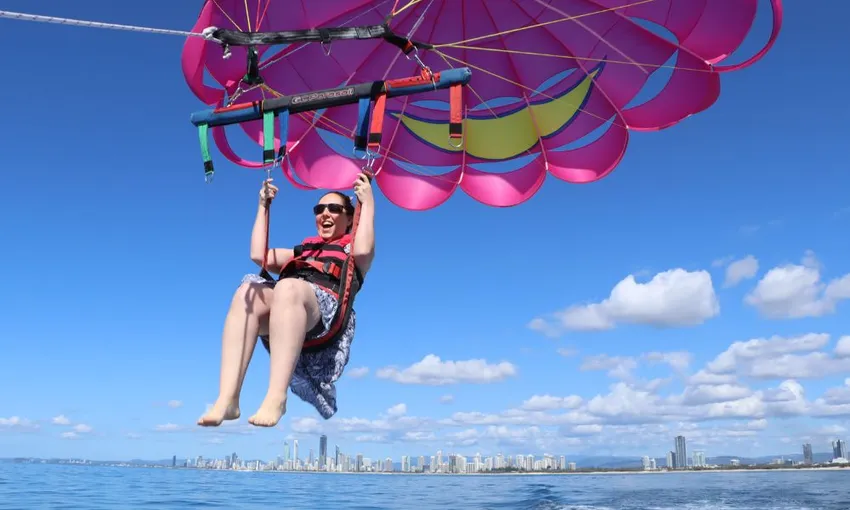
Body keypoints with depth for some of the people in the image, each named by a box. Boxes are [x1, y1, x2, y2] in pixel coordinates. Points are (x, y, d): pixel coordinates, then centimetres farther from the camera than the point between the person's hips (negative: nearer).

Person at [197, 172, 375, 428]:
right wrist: (263, 206, 31)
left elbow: (363, 252, -1)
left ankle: (276, 399, -49)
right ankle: (227, 400, -44)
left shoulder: (351, 246, 26)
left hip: (328, 310, -4)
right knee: (247, 292, -29)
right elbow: (259, 255, 25)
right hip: (286, 302, 5)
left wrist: (367, 203, 4)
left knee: (288, 287, -38)